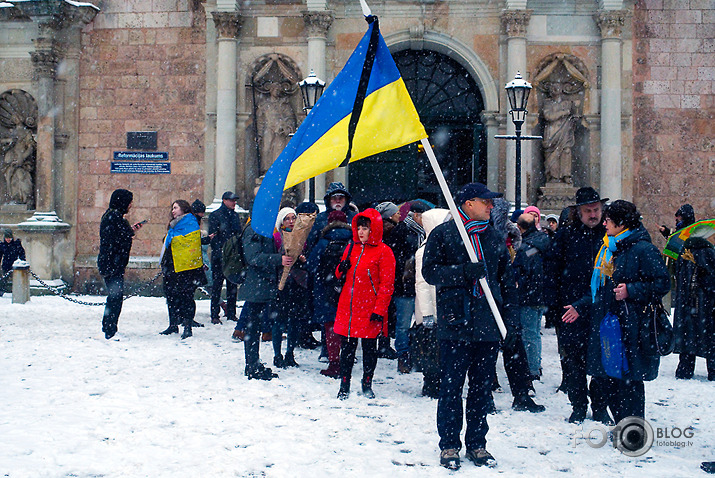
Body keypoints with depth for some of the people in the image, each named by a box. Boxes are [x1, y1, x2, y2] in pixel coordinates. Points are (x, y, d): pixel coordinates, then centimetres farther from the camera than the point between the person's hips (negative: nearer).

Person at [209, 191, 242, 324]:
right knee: (217, 285, -1)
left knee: (232, 286, 8)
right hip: (219, 257, -6)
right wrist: (219, 252, -17)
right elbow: (213, 236, -9)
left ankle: (231, 313, 16)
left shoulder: (235, 215, 14)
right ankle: (214, 315, 3)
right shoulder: (215, 215, -4)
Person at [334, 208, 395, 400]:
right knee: (346, 348, 8)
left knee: (369, 348, 8)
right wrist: (342, 268, -2)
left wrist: (379, 310, -14)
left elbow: (387, 284, -8)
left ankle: (367, 384, 24)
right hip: (347, 309, 5)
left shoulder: (383, 251, -6)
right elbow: (340, 274, 22)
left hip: (370, 310, -4)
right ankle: (344, 385, 19)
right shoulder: (352, 248, 11)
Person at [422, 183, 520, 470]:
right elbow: (430, 271, -6)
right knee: (451, 387, 1)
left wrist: (511, 323, 10)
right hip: (454, 324, -4)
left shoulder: (494, 238, 14)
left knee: (482, 388, 9)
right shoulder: (442, 234, 1)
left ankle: (476, 444, 20)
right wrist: (464, 271, -20)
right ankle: (449, 445, 13)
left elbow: (507, 282, 16)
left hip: (488, 327, 4)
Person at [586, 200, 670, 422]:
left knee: (629, 379, -2)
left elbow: (662, 284, -12)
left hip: (631, 326, -8)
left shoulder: (642, 249, -11)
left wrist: (630, 291, -18)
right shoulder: (608, 249, 15)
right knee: (606, 378, 11)